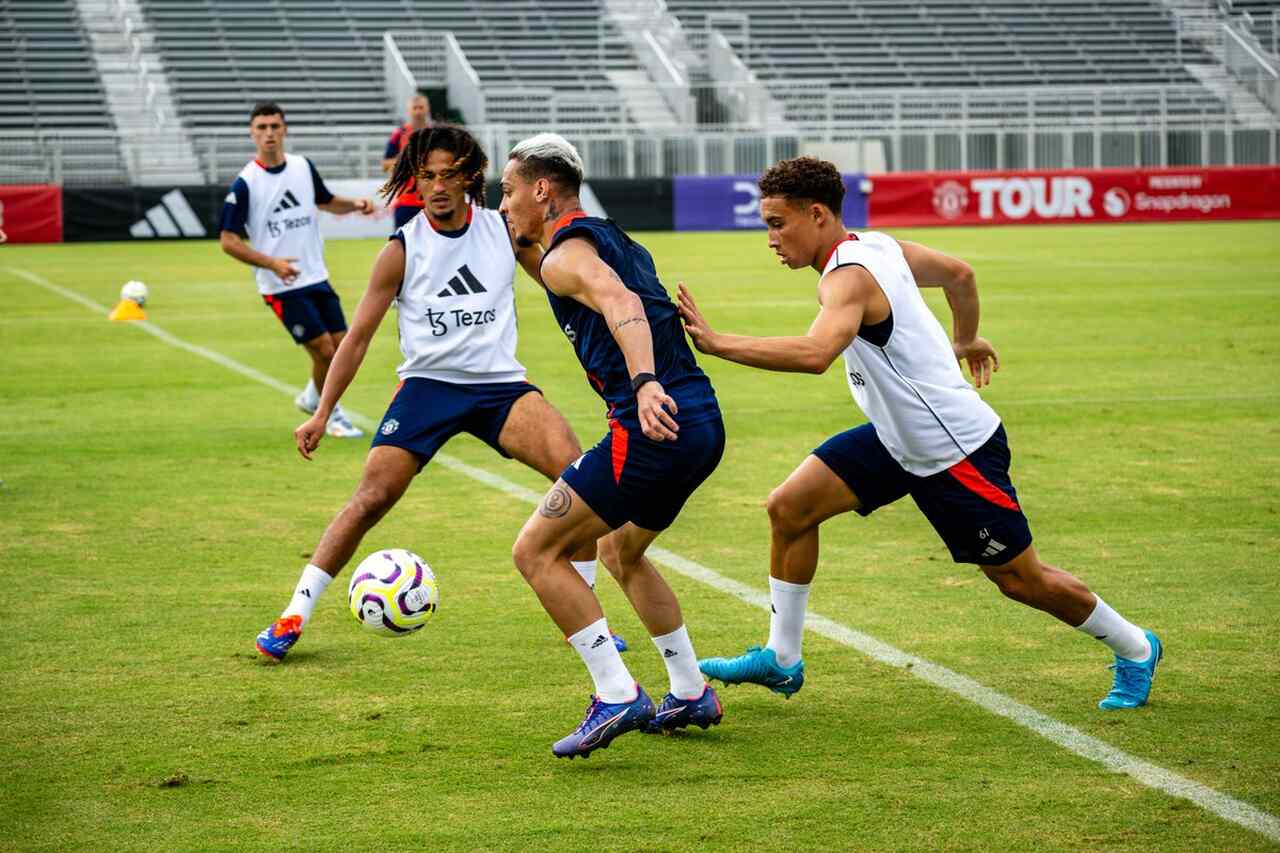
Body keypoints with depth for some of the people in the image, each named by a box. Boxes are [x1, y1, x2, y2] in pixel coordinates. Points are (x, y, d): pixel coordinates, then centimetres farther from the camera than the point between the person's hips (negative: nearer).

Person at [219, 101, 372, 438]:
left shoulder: (304, 167, 3)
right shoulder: (244, 184, -12)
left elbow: (327, 202, 21)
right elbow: (228, 241, -10)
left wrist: (355, 204, -1)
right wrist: (273, 264, -22)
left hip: (317, 277, 5)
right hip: (281, 286, -5)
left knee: (343, 348, 6)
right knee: (324, 350, -8)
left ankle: (311, 398, 34)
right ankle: (332, 414, 16)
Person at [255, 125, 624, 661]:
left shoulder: (505, 230, 1)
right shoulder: (403, 248, -4)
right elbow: (359, 335, 1)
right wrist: (322, 412, -2)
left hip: (501, 384, 1)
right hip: (427, 385, -1)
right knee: (372, 498, -15)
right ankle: (294, 617, -1)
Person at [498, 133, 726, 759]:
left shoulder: (564, 255, -7)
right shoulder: (615, 241, 22)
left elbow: (620, 302, -26)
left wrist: (645, 383, -40)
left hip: (653, 426, -10)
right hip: (703, 422, 10)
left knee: (537, 550, -4)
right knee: (620, 551, 30)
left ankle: (616, 696, -9)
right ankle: (691, 695, 30)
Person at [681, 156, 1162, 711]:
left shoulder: (849, 278, -27)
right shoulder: (877, 247, 1)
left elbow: (815, 354, -47)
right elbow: (959, 273, 17)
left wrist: (717, 343, -45)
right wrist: (965, 340, 34)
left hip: (957, 452, -9)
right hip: (897, 439, 9)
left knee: (1020, 580, 5)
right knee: (790, 508, -1)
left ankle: (1135, 650, 27)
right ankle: (781, 659, 9)